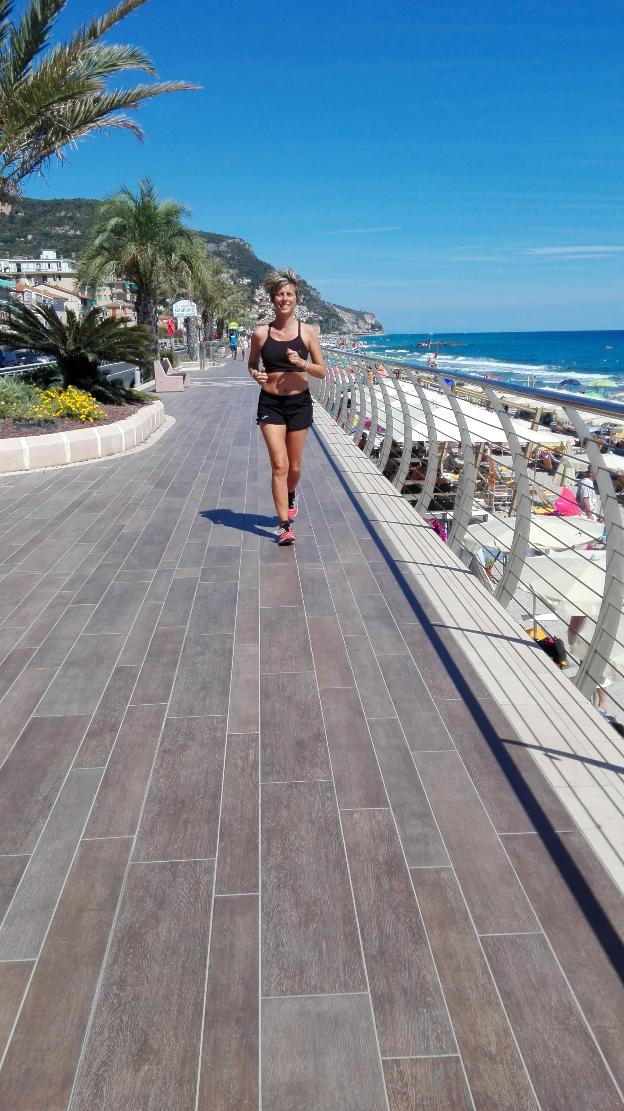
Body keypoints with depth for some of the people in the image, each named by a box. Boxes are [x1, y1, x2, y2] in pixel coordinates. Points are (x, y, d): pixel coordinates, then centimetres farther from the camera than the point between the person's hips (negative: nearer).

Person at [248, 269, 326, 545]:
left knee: (294, 465, 12)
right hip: (270, 404, -1)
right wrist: (255, 374, -9)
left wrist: (302, 363, -16)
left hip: (299, 402, 1)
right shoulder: (261, 333, 0)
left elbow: (321, 372, 3)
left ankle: (290, 496, 46)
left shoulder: (307, 331, 0)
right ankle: (284, 525, -5)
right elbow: (252, 364, 14)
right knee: (279, 465, -10)